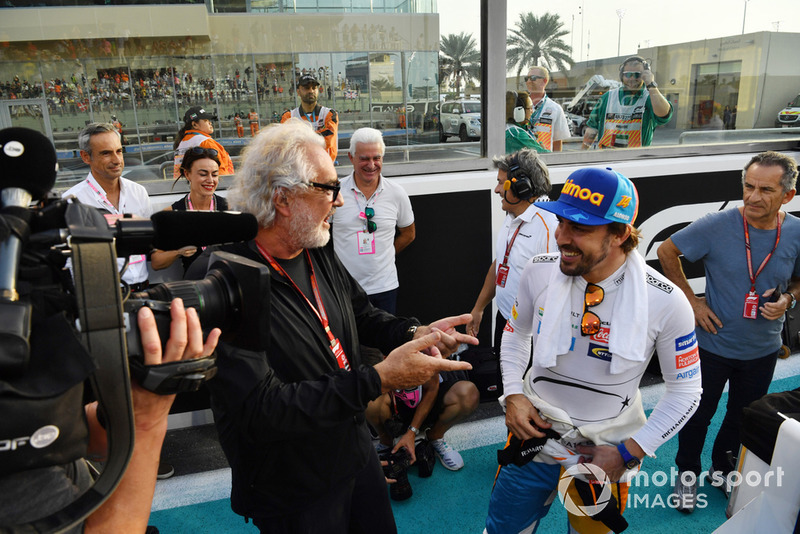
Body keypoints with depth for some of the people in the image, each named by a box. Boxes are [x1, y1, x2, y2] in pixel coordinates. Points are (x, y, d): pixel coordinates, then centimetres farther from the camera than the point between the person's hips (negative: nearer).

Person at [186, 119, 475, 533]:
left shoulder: (318, 253, -3)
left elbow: (362, 315, 11)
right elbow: (262, 411, -32)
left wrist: (414, 333, -9)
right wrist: (378, 380, -34)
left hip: (356, 453, 7)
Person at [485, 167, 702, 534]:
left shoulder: (666, 303, -21)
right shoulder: (540, 271, -14)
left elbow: (685, 389, -7)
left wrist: (628, 453, -12)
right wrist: (513, 395, -7)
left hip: (605, 449, -1)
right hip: (535, 430, 2)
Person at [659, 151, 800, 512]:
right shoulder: (716, 226, -20)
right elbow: (667, 252, -9)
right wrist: (690, 299, -10)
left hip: (762, 350, 3)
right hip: (712, 343, -3)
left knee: (744, 415, 22)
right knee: (698, 414, 12)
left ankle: (723, 468, 48)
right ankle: (688, 472, 37)